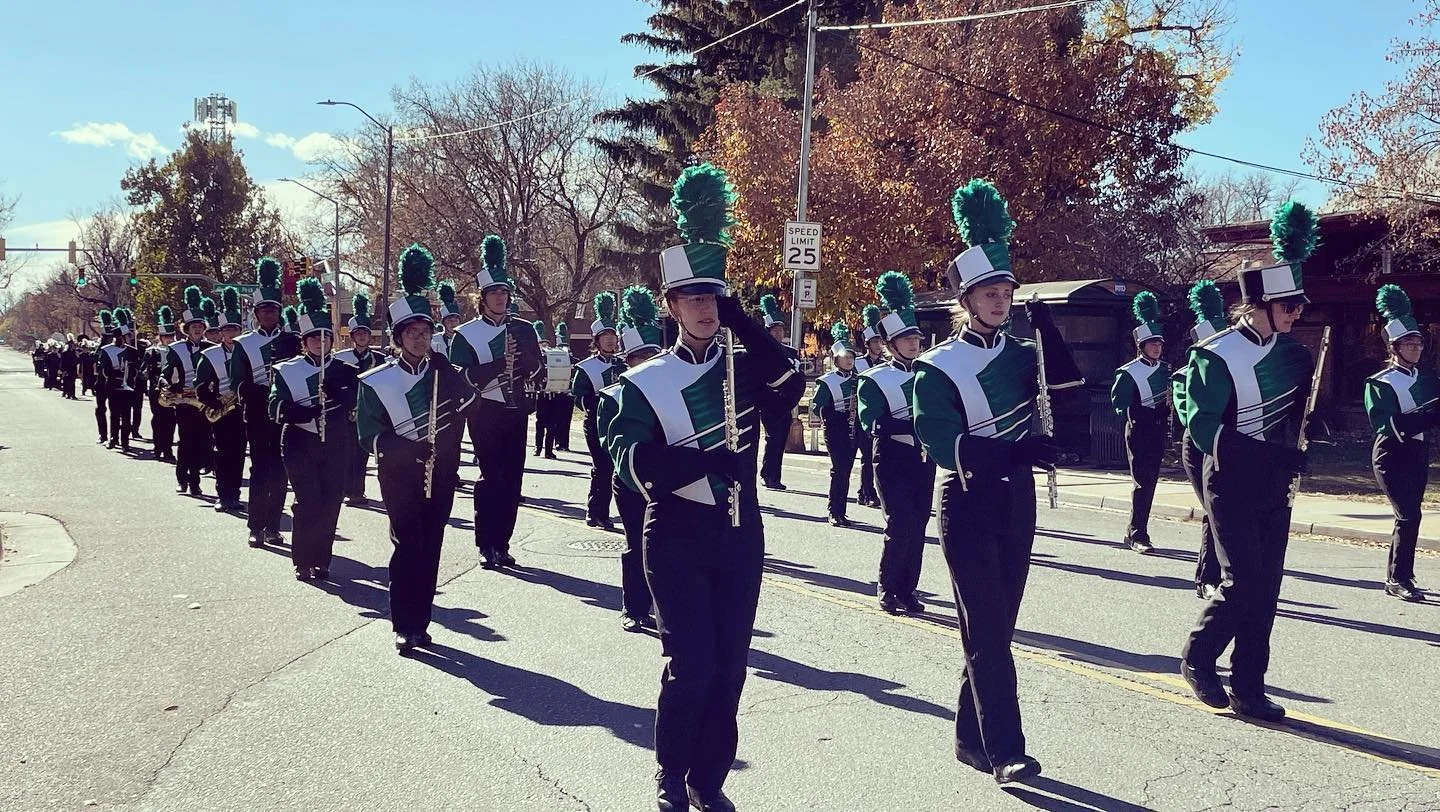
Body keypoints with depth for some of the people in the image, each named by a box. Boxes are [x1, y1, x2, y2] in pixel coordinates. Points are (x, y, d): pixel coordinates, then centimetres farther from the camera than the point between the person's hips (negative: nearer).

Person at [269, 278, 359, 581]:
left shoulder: (345, 371, 8)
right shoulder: (286, 371, 2)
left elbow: (358, 400, -9)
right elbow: (277, 408, -11)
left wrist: (335, 393, -27)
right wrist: (311, 410, -25)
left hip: (336, 446, 2)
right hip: (300, 445, -2)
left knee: (330, 504, 3)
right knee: (308, 503, -9)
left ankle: (321, 561, 15)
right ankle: (303, 562, 4)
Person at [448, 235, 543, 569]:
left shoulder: (523, 330, 9)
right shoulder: (466, 334, -3)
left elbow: (535, 366, 3)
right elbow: (463, 377, -13)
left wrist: (517, 359, -17)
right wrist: (502, 363, -20)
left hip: (516, 412, 4)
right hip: (485, 413, -4)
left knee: (512, 478, 5)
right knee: (491, 476, -9)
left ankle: (502, 544, 13)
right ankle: (487, 546, -2)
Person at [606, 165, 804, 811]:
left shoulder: (744, 368, 6)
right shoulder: (645, 382, -2)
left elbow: (789, 391, -15)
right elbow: (632, 460, -16)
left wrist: (741, 319, -17)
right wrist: (706, 460, -26)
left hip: (740, 535, 3)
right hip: (677, 538, -3)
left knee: (729, 668, 6)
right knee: (691, 665, -8)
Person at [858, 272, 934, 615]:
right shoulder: (874, 380, -5)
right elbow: (873, 424, -18)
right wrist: (915, 424, -26)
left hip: (923, 460, 5)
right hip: (893, 461, -5)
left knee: (917, 527, 6)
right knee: (901, 526, -11)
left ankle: (907, 591, 16)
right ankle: (887, 589, 5)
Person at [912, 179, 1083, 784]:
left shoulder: (1018, 353, 9)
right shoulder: (938, 367, -9)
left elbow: (1068, 384, -6)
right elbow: (943, 445, -20)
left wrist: (1041, 318, -10)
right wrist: (1018, 451, -30)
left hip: (1017, 503, 6)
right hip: (969, 506, -6)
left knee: (995, 628, 10)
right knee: (986, 631, -8)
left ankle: (971, 737, 21)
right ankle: (1005, 752, -6)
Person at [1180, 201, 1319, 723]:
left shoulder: (1290, 351, 5)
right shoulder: (1217, 357, -15)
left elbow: (1304, 406, 18)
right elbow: (1204, 431, -19)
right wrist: (1275, 454, -22)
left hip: (1275, 485, 6)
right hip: (1231, 485, -6)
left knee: (1266, 589, 5)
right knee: (1243, 582, -11)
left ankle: (1248, 689, 13)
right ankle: (1197, 659, 11)